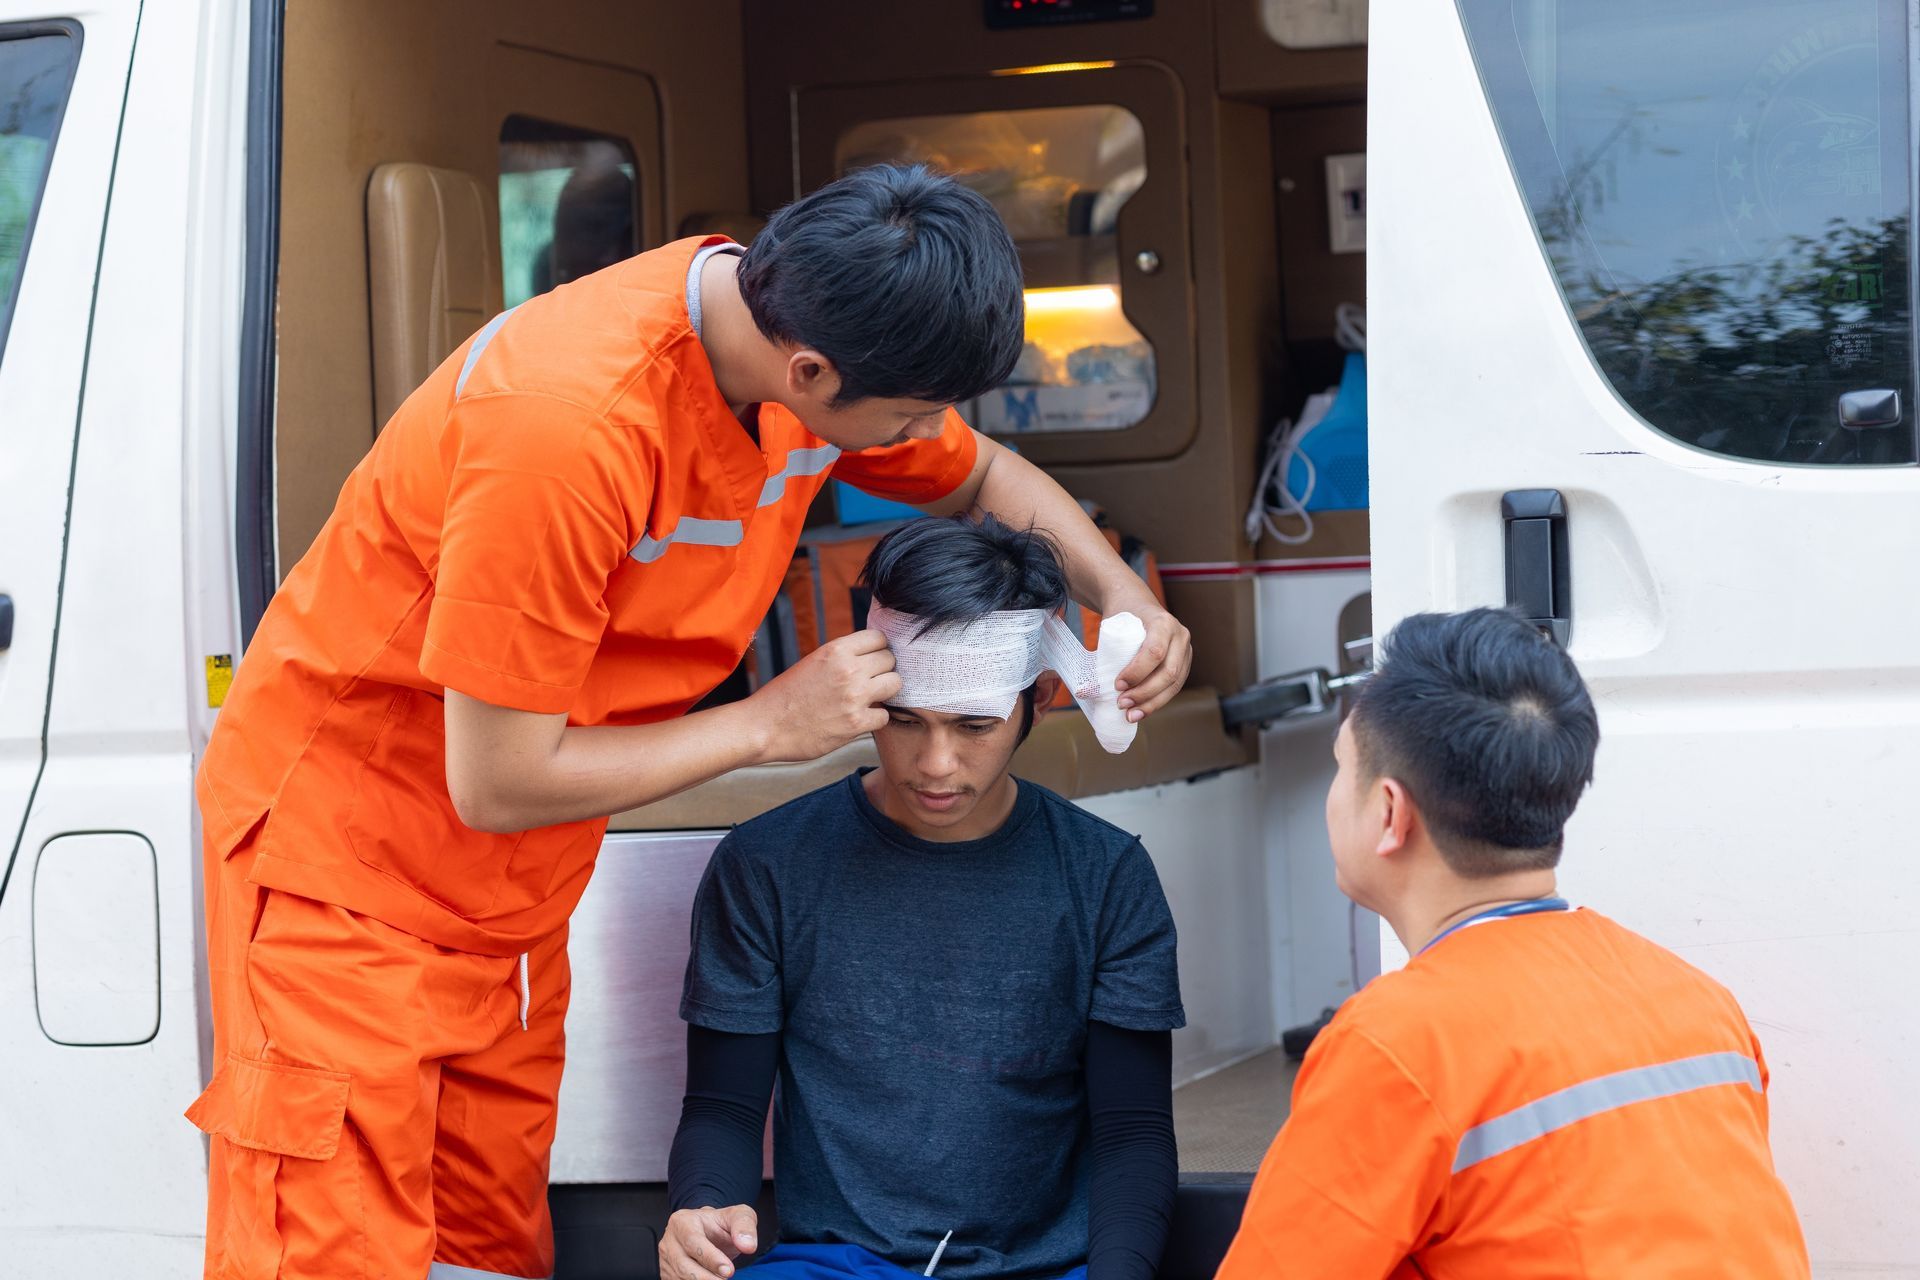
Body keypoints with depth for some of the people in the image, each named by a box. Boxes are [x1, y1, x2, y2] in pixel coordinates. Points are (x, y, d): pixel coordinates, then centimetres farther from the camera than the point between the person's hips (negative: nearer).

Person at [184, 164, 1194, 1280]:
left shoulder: (820, 342, -9)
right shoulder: (563, 424, -34)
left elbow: (979, 476, 14)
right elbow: (497, 780, -27)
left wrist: (1123, 596, -5)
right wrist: (773, 723, -18)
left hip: (515, 895, 8)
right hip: (346, 851, -7)